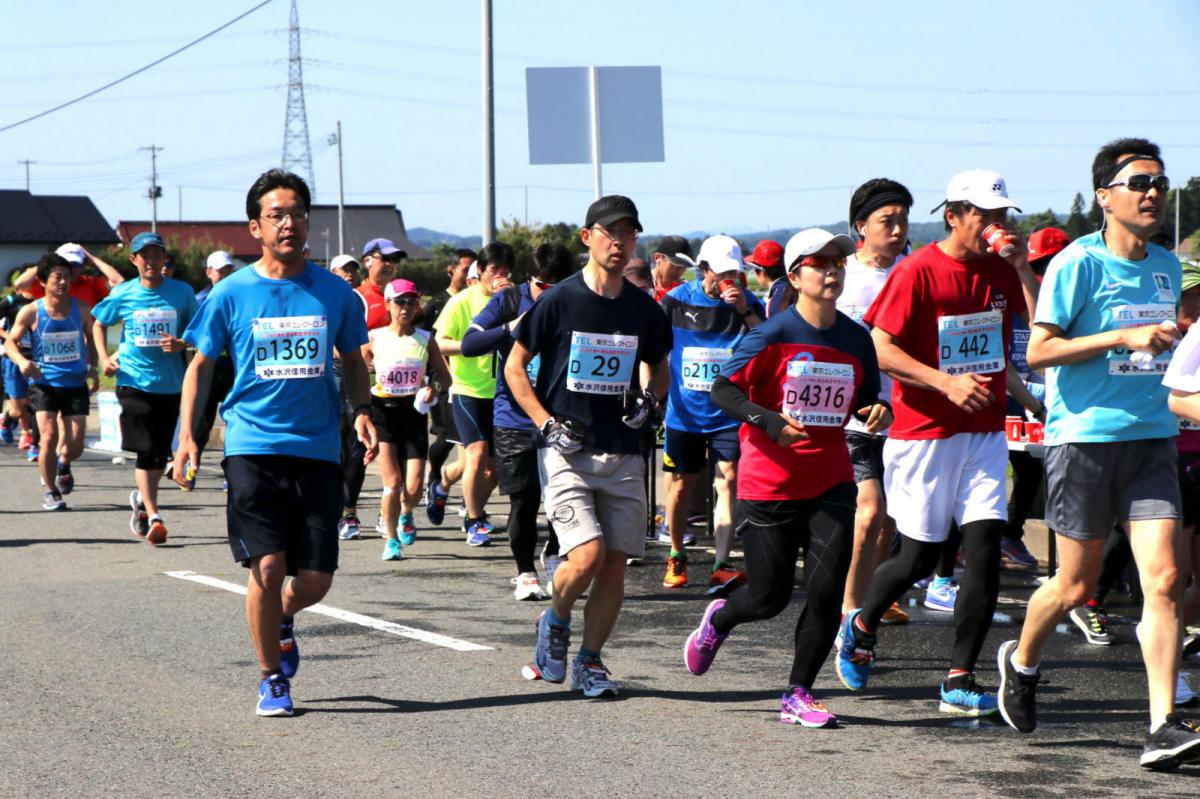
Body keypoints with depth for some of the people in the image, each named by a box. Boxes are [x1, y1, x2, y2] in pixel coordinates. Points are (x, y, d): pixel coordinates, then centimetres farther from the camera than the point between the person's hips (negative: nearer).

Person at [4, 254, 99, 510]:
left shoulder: (80, 309, 2)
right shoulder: (31, 312, -5)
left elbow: (92, 340, 16)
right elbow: (10, 342, -3)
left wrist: (92, 368, 7)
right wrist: (22, 361, -23)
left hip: (76, 383, 2)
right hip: (44, 382, -2)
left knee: (75, 445, -2)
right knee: (49, 436, -15)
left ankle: (63, 463, 36)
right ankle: (50, 492, 4)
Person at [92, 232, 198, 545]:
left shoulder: (182, 292, 0)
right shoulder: (122, 295, 0)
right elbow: (99, 324, 17)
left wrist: (182, 344, -11)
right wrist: (104, 358, 4)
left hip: (170, 383, 2)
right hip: (134, 381, -2)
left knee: (160, 453, 9)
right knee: (146, 451, -10)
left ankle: (142, 497, 35)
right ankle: (152, 517, -9)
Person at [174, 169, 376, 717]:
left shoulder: (334, 292, 4)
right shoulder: (232, 293, 0)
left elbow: (352, 361, 16)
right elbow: (201, 365, 8)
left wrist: (361, 413, -1)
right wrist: (187, 435, -2)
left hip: (318, 450, 2)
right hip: (252, 445, -2)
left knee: (314, 580, 1)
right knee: (267, 568, -10)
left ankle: (283, 620, 36)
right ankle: (271, 678, 9)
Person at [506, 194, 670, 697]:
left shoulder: (645, 310, 6)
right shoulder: (559, 302, -5)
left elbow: (658, 368, 24)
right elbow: (514, 367, 2)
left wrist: (649, 399, 2)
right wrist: (546, 423, -9)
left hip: (623, 455, 4)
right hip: (566, 451, -4)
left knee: (615, 563, 1)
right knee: (587, 556, -16)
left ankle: (590, 660, 16)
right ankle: (554, 621, 14)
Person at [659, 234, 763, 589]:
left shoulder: (747, 303, 0)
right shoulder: (676, 301, 0)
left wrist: (746, 313, -20)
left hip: (729, 411, -1)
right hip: (684, 411, 1)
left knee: (727, 481, -13)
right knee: (681, 485, 8)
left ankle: (722, 565, -15)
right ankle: (676, 557, 27)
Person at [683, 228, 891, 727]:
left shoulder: (856, 339, 4)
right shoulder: (774, 335, -10)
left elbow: (864, 402, 15)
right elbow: (723, 389, -10)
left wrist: (877, 412, -8)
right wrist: (768, 421, -24)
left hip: (831, 484, 4)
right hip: (769, 484, -4)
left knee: (826, 592, -7)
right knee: (770, 597, 3)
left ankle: (798, 695, 7)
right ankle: (717, 620, 38)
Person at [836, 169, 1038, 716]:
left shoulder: (1001, 270, 7)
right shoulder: (919, 271, -10)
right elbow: (880, 350, -13)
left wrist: (1022, 268, -9)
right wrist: (946, 382, -22)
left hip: (984, 434, 5)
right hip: (924, 433, -5)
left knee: (985, 552, -7)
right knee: (919, 558, 3)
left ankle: (959, 681, -2)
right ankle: (861, 626, 33)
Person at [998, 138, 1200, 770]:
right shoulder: (1078, 263, -8)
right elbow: (1038, 352, -13)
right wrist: (1124, 338, -19)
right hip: (1084, 435, -5)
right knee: (1076, 585, 5)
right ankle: (1021, 662, 35)